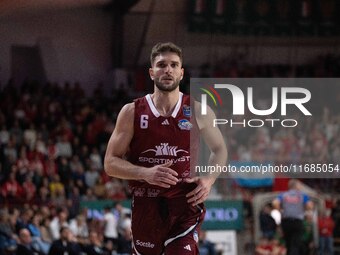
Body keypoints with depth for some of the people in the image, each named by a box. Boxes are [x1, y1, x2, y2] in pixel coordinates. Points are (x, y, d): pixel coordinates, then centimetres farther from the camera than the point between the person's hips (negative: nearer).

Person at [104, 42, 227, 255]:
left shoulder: (197, 111, 3)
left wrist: (209, 180, -2)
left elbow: (219, 150, 18)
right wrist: (145, 173, -16)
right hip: (146, 205, 1)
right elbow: (111, 163, 2)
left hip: (185, 202, -1)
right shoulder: (132, 112, 2)